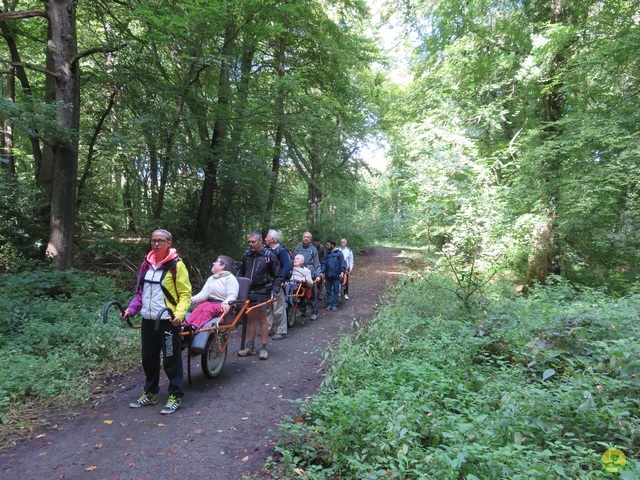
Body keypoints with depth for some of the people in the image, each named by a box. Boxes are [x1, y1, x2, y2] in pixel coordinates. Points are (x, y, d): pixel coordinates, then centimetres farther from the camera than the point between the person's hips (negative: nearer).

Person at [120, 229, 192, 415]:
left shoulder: (176, 265, -10)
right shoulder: (147, 264, 10)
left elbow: (185, 294, -10)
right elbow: (141, 292, 18)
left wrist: (179, 314, -23)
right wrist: (130, 310, 6)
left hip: (168, 321, -6)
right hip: (148, 320, 7)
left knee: (171, 360, 2)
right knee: (148, 358, 17)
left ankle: (175, 396, 15)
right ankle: (150, 393, 33)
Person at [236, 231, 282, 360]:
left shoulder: (269, 255, -4)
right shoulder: (246, 255, 8)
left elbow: (278, 276, -1)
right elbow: (241, 273, 18)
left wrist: (275, 291, -11)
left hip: (262, 292, -4)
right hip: (248, 291, 4)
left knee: (262, 319, 1)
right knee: (250, 318, 9)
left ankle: (263, 348, 10)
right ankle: (250, 346, 19)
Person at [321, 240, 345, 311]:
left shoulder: (339, 253, -1)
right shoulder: (327, 254, 12)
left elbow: (342, 263, -5)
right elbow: (324, 264, 9)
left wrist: (342, 272, -15)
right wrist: (322, 272, -3)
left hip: (336, 276, -4)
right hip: (328, 276, 4)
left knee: (335, 291, 2)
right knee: (328, 291, 7)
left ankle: (335, 305, 8)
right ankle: (329, 304, 14)